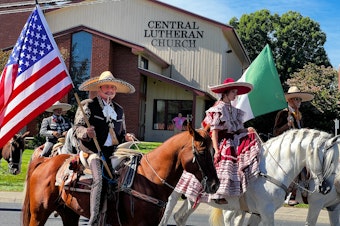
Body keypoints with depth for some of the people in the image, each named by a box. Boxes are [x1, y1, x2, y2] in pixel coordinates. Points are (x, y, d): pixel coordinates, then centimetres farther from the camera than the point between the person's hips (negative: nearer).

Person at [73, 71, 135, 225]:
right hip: (93, 150, -5)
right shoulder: (88, 106, 3)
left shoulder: (119, 110, 20)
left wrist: (126, 137, 6)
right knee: (98, 179, -26)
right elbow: (78, 127, -3)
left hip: (113, 151, 6)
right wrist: (86, 133, -24)